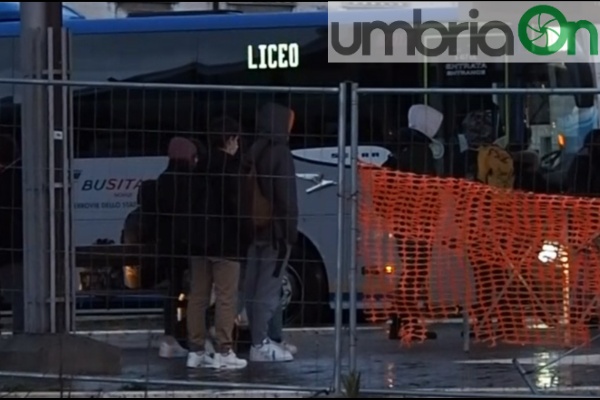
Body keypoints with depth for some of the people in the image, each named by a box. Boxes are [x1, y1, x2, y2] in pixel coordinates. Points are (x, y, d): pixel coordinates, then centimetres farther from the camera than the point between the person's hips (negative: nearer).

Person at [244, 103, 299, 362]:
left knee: (254, 286, 10)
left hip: (254, 229, 8)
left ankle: (258, 338, 16)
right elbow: (287, 196, -15)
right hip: (275, 230, -8)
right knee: (268, 287, -7)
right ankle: (260, 344, -8)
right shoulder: (280, 153, -13)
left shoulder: (253, 152, 10)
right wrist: (291, 230, -11)